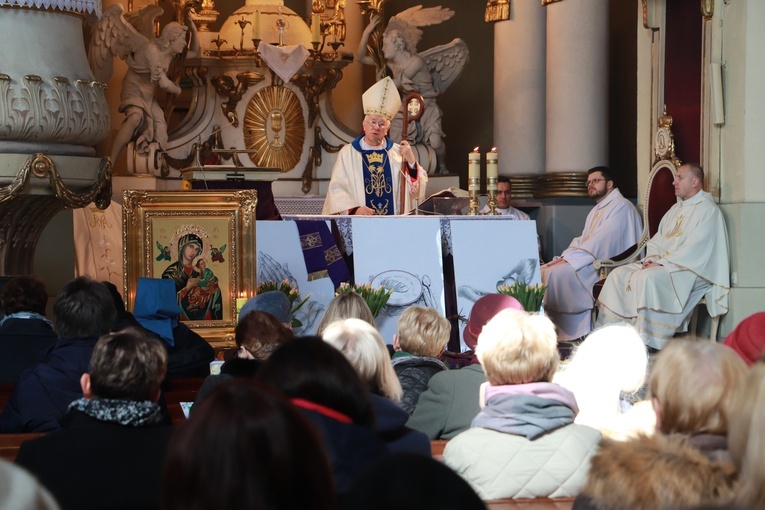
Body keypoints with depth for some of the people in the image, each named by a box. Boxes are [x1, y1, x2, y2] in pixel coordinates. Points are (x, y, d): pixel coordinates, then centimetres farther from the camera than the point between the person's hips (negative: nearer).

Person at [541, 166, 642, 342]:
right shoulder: (597, 210, 24)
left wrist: (569, 259, -19)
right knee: (543, 271, -4)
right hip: (589, 262, 10)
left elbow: (601, 242, -19)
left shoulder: (621, 207, -9)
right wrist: (564, 257, -1)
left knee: (557, 273, -26)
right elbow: (582, 241, 19)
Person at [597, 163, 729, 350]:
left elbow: (695, 248, -18)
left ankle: (648, 345, -34)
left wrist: (663, 263, -20)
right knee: (618, 275, -8)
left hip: (689, 270, -9)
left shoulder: (708, 209, -6)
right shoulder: (676, 209, 22)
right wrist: (651, 258, -1)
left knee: (648, 278, -35)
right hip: (663, 263, 9)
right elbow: (657, 241, 21)